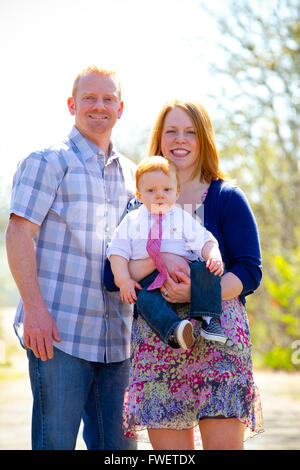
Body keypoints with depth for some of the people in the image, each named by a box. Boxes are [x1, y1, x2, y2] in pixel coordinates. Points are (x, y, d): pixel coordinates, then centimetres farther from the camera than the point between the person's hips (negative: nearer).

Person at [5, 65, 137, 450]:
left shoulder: (130, 174, 19)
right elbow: (18, 235, -7)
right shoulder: (48, 162, 1)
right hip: (58, 331, -6)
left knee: (118, 445, 6)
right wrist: (34, 307, -17)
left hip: (116, 338, 6)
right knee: (55, 440, -4)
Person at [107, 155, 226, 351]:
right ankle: (173, 331, -54)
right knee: (146, 298, -34)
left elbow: (204, 242, 7)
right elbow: (118, 251, 11)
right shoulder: (131, 221, 15)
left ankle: (210, 319, -31)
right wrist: (124, 280, -5)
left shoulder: (184, 218, 14)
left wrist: (214, 257, -16)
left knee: (207, 274, -29)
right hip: (148, 279, -1)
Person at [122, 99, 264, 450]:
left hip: (218, 341, -2)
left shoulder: (227, 198, 6)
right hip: (156, 344, 2)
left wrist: (197, 292, -18)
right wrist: (158, 259, -17)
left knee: (224, 443, -7)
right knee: (169, 447, 1)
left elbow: (250, 272, -1)